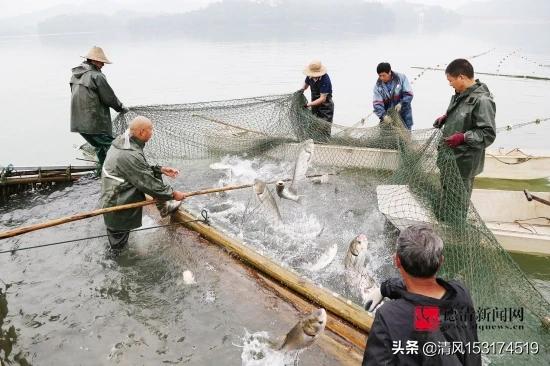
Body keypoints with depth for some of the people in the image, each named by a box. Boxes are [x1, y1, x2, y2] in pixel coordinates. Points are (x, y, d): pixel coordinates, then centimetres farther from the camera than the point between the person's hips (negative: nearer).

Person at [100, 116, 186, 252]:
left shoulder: (122, 140, -3)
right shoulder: (130, 155, -31)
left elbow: (141, 169, 12)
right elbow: (149, 184, -22)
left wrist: (160, 169, 4)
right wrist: (172, 193, -10)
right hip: (117, 203, -9)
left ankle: (164, 207, 20)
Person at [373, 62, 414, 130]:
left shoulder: (401, 78, -7)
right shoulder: (378, 86, -4)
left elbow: (409, 94, -7)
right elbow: (377, 104, -12)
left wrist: (401, 103, -25)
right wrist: (383, 115, -28)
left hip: (403, 114, -1)